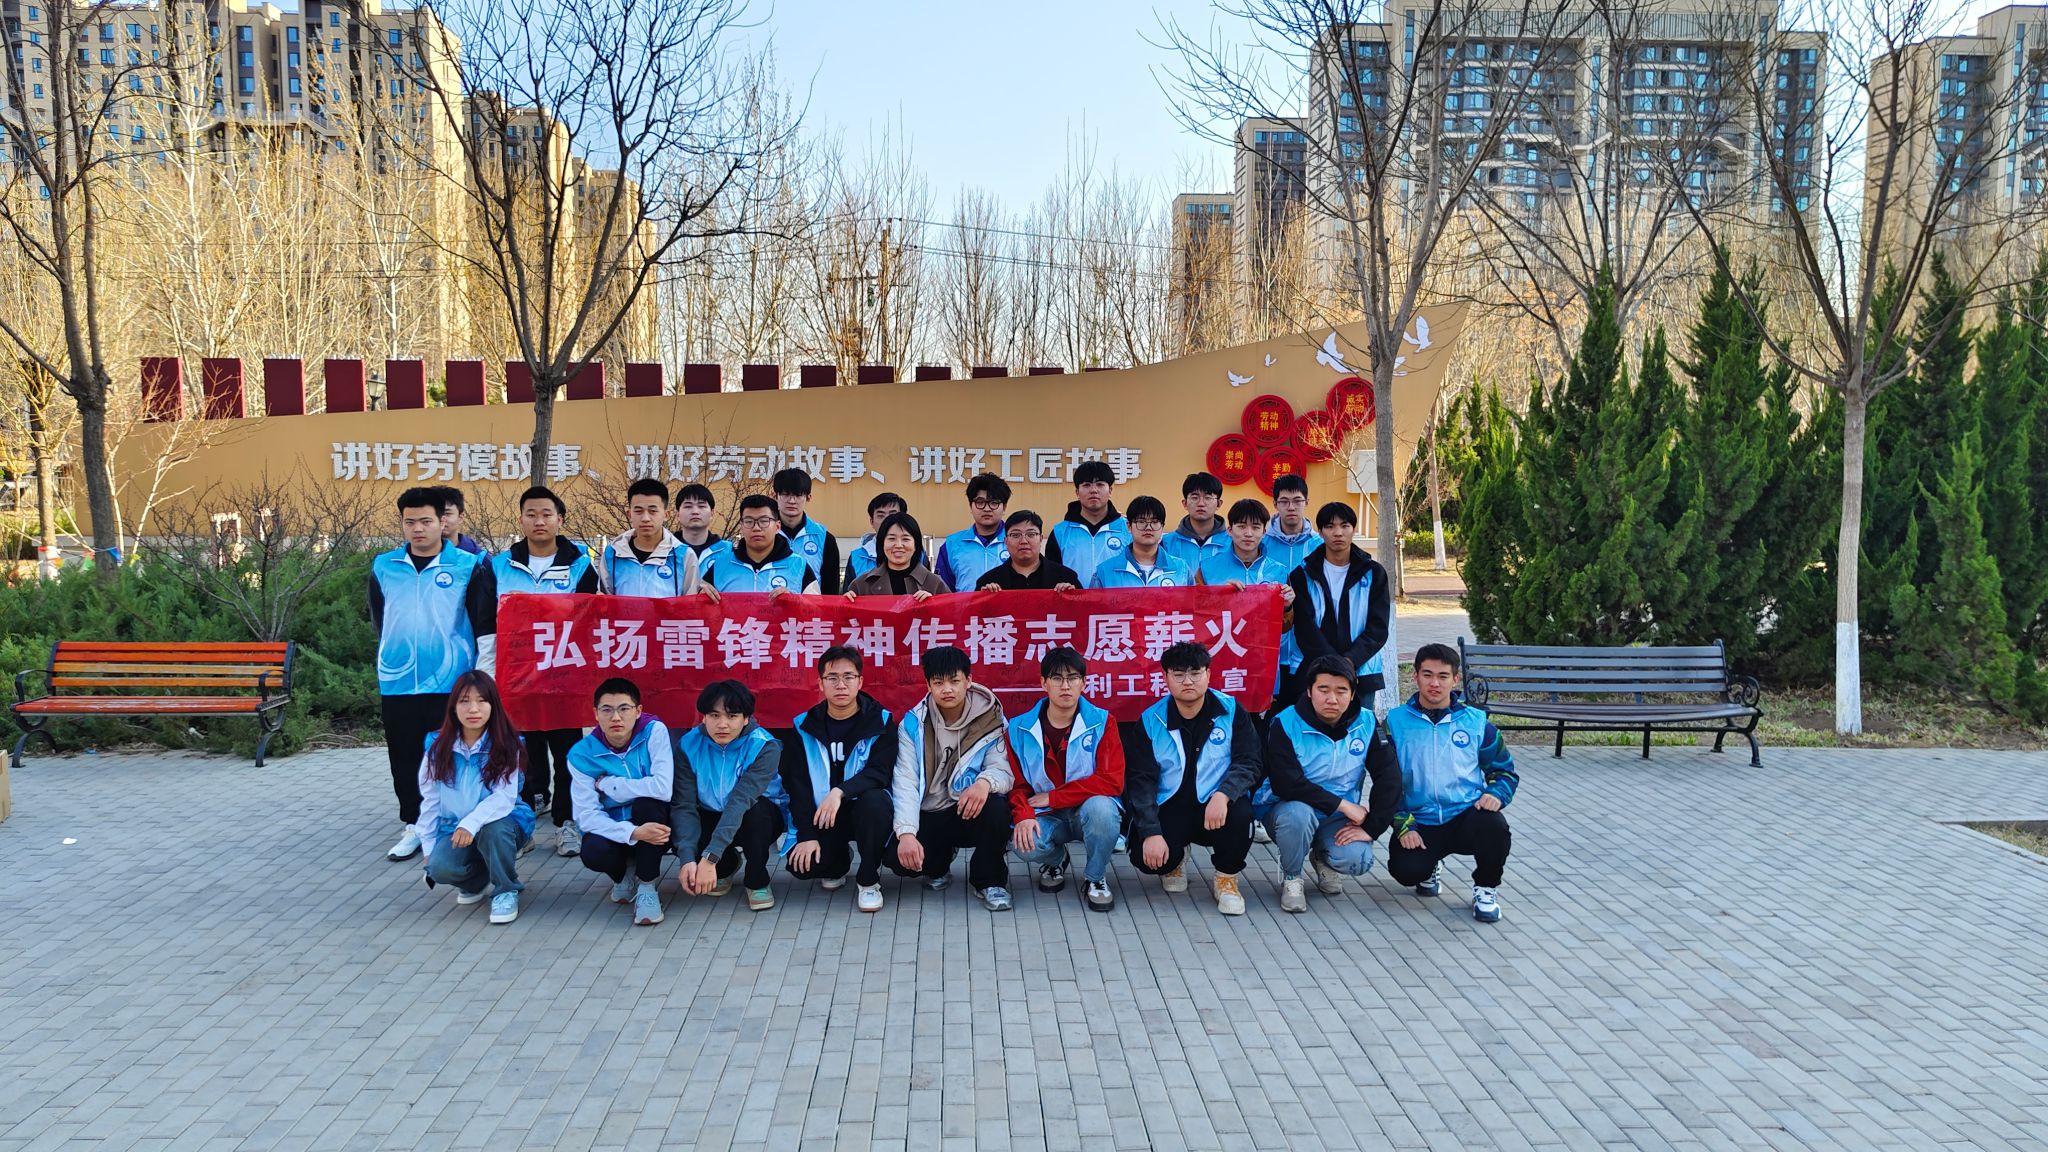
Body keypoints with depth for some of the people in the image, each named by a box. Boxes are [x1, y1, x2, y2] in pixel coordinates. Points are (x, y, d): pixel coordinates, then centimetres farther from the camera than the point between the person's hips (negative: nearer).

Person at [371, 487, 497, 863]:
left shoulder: (469, 566, -3)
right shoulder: (383, 567, 6)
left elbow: (486, 625, -3)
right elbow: (379, 621, 20)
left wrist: (483, 678, -7)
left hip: (452, 684, -3)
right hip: (397, 685, 3)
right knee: (405, 758, 9)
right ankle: (413, 826, 21)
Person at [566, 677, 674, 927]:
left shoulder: (654, 732, -16)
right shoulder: (582, 754, -11)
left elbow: (663, 789, -29)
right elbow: (586, 815, -17)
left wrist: (606, 783, -19)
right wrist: (633, 832, -34)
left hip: (653, 823, -1)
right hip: (615, 830, 1)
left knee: (647, 802, -33)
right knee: (593, 852, -32)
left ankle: (647, 886, -14)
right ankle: (623, 874, 8)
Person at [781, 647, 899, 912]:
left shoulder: (881, 721, -6)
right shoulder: (804, 726, -1)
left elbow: (880, 771, -17)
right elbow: (797, 784, -3)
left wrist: (840, 792, -34)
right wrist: (806, 835, -13)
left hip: (863, 809, -2)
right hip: (820, 814, 2)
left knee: (876, 800, -37)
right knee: (801, 864, -24)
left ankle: (868, 880, -13)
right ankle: (838, 861, 15)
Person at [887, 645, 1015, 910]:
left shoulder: (989, 720, -5)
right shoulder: (912, 724, -5)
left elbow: (1002, 769, -13)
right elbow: (905, 782, -12)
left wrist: (986, 782, -40)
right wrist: (906, 833, -28)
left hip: (969, 813, -1)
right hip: (927, 817, 1)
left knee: (996, 806, -34)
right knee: (898, 857, -27)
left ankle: (989, 879, -5)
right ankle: (940, 861, 13)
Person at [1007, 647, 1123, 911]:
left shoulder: (1101, 722, -7)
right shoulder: (1020, 728, -1)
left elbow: (1111, 781, -16)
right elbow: (1016, 783, 0)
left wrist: (1051, 797, -17)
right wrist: (1023, 815, -23)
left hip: (1089, 810, -1)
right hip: (1047, 818, 1)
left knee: (1100, 807, -36)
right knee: (1023, 844, -32)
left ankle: (1096, 877, -5)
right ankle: (1055, 860, 10)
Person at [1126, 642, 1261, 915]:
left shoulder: (1231, 711, -3)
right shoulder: (1151, 721, -3)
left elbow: (1248, 763, -8)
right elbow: (1140, 780, -6)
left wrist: (1223, 794, -29)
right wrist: (1151, 833, -18)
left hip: (1215, 805, 0)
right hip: (1169, 809, 0)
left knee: (1239, 814, -34)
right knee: (1148, 858, -25)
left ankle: (1227, 878, -2)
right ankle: (1174, 861, 17)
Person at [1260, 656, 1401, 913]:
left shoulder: (1366, 724, -6)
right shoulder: (1286, 725, -16)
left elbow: (1389, 778, -8)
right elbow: (1284, 783, -26)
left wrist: (1371, 828, -17)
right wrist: (1343, 804, -25)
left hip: (1339, 819, 2)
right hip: (1289, 810, -2)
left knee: (1357, 860, -27)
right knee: (1297, 813, -37)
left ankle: (1322, 858, 12)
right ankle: (1291, 877, -6)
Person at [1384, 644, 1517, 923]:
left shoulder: (1476, 721, 4)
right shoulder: (1396, 722, 1)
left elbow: (1504, 770, 14)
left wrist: (1497, 794, -8)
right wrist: (1402, 825, -8)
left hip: (1467, 815, 1)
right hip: (1419, 823, 0)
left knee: (1495, 828, -33)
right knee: (1405, 869, -27)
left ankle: (1486, 888, 0)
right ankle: (1430, 866, 15)